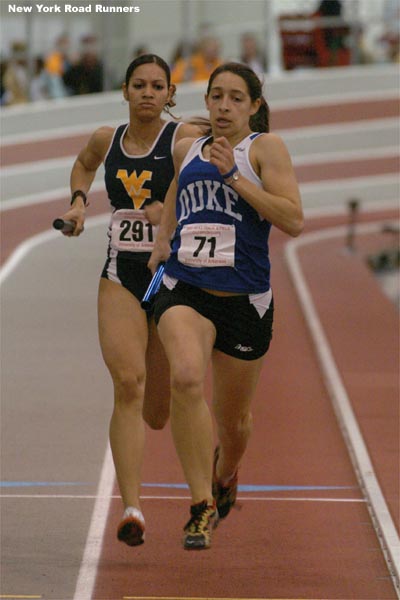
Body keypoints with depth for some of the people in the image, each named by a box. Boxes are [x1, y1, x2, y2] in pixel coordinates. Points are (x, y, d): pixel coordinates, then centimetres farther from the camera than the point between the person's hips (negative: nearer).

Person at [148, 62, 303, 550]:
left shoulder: (265, 147, -1)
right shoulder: (186, 150, 12)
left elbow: (293, 221, -13)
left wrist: (233, 176, -18)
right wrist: (163, 238, 18)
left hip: (244, 298, -1)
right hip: (184, 289, 2)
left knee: (233, 420, 12)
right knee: (186, 377, -29)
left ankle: (225, 477, 49)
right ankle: (201, 505, -26)